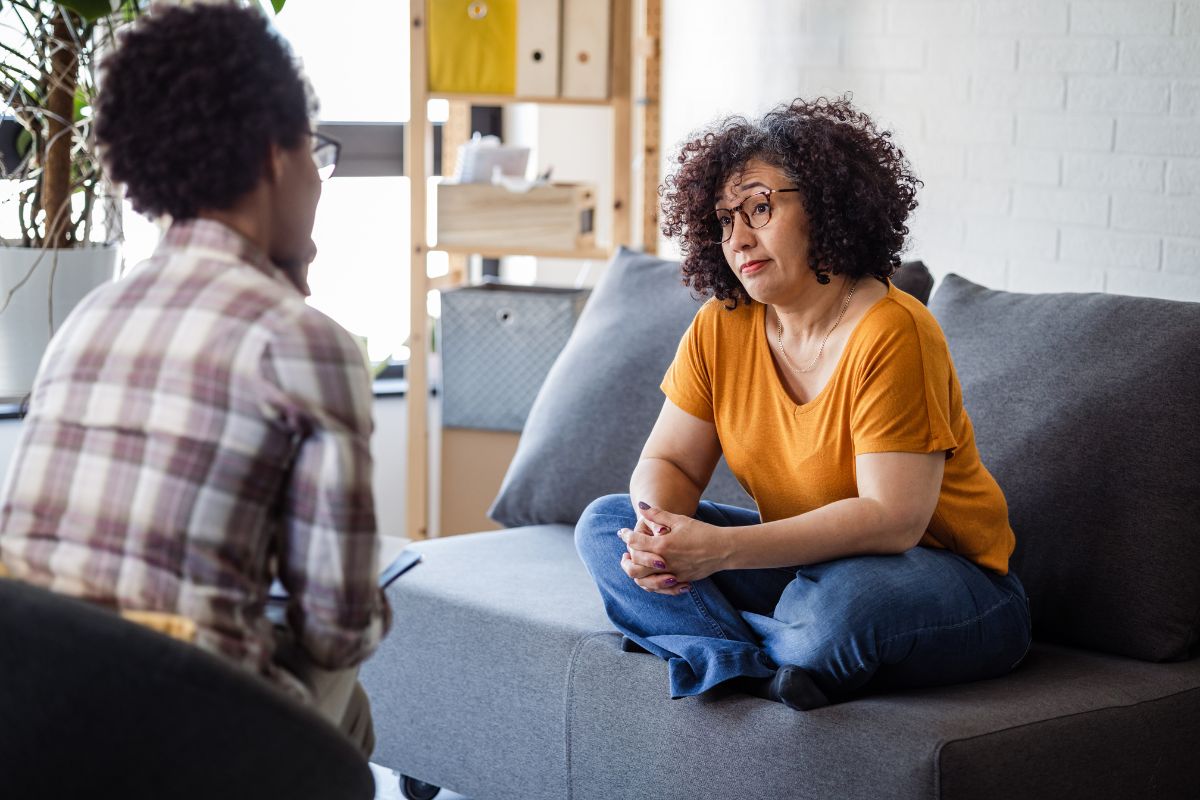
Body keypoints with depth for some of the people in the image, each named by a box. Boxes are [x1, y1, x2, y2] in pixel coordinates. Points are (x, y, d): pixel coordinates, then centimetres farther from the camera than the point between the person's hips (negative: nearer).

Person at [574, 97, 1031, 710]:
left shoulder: (891, 333, -23)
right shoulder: (719, 328, -2)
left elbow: (893, 518, -28)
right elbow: (668, 462, 2)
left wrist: (722, 549, -35)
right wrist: (658, 529, -24)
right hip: (800, 561, 7)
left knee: (839, 598, -40)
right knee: (606, 525, -5)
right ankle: (773, 672, -22)